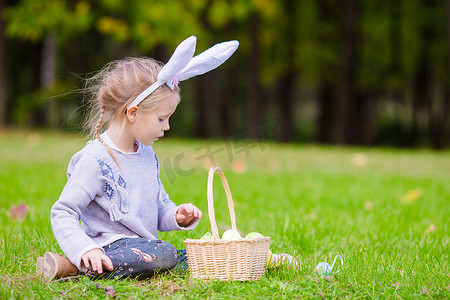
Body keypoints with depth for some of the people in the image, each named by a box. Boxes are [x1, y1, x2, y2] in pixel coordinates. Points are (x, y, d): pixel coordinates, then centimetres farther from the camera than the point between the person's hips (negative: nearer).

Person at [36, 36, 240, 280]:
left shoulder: (147, 155, 13)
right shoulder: (95, 159, -14)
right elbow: (63, 213, -16)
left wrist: (176, 216, 2)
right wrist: (86, 251, -31)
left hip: (144, 246, 8)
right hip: (112, 247, -8)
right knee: (163, 254, -34)